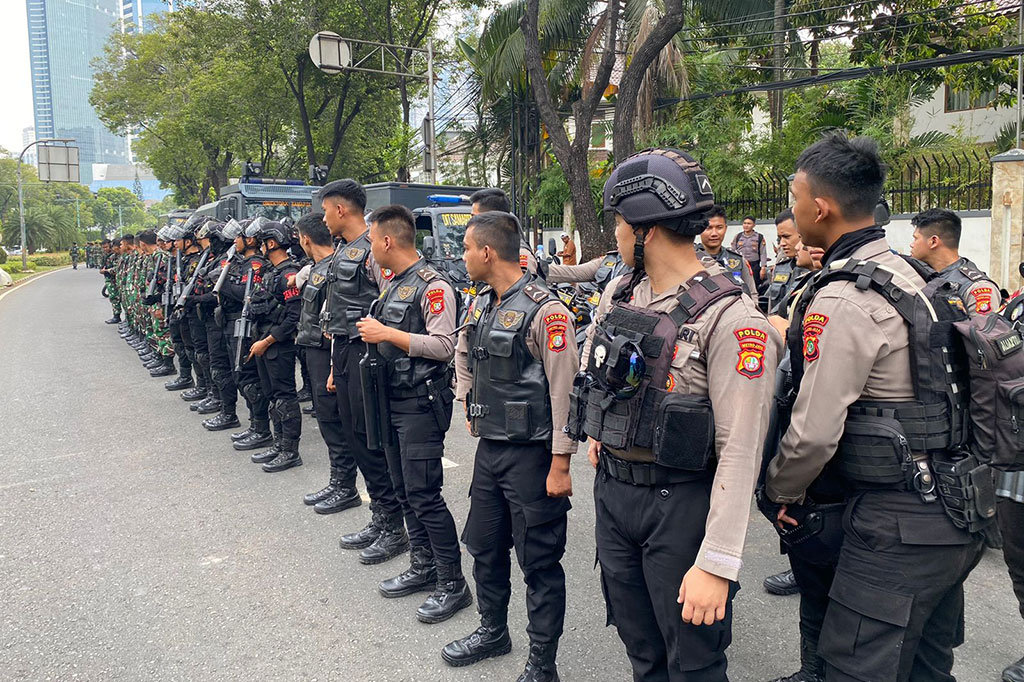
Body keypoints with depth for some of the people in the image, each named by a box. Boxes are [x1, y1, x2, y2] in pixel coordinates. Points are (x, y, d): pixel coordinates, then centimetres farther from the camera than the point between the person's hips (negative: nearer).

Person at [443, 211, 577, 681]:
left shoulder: (545, 310, -18)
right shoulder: (480, 305, 7)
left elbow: (565, 391, -19)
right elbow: (462, 356, 26)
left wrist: (560, 464, -19)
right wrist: (468, 408, 17)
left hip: (531, 453, -8)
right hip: (489, 448, 8)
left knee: (539, 562, 5)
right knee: (485, 546, 20)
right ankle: (493, 630, 42)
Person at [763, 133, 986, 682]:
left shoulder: (842, 300, -21)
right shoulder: (906, 273, 10)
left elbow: (814, 432, -21)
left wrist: (778, 492, -3)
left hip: (896, 524, -10)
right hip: (951, 517, 10)